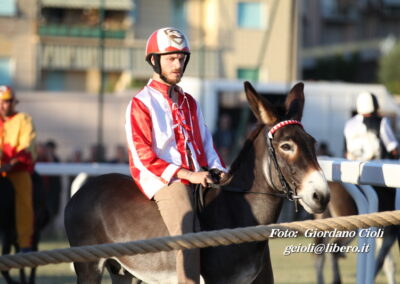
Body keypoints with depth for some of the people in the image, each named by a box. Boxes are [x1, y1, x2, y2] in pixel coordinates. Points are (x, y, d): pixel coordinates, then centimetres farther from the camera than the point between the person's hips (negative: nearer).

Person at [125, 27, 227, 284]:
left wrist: (218, 170, 1)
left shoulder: (189, 103, 22)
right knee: (188, 231, -31)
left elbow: (206, 143, 23)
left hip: (200, 179, 7)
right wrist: (187, 175, -16)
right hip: (163, 181, -7)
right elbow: (144, 156, -9)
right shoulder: (141, 104, -1)